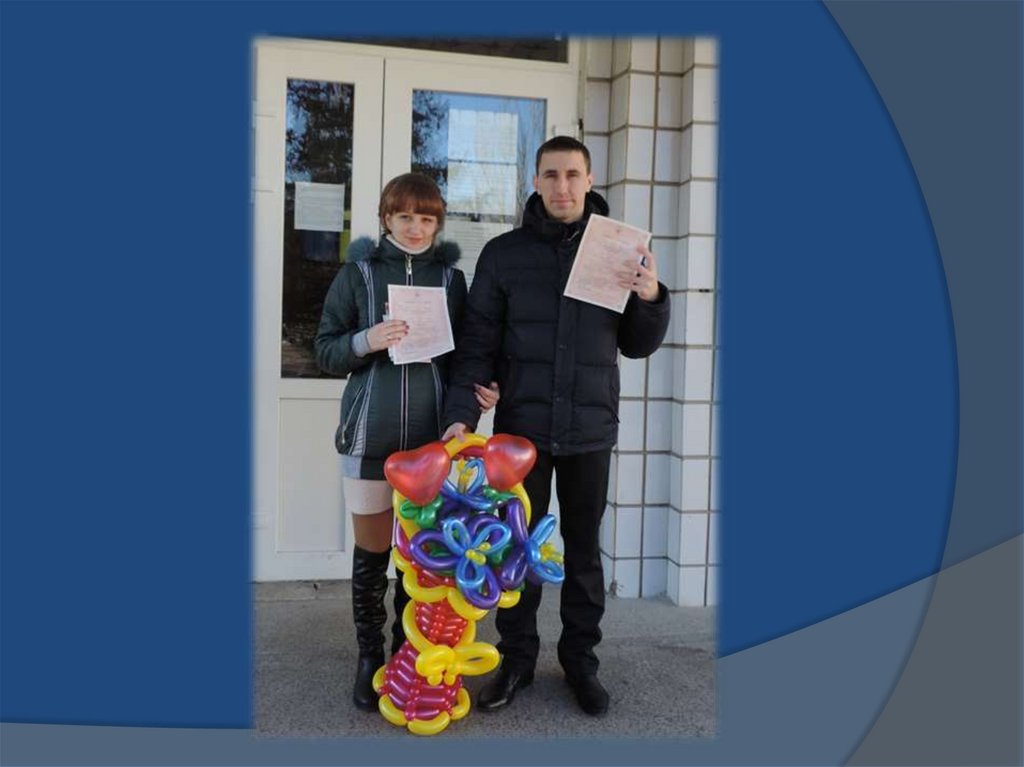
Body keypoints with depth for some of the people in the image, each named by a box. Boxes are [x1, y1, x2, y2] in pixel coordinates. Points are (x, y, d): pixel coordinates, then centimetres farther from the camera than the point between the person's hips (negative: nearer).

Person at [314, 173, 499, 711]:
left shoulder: (451, 277, 8)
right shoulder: (358, 272, 3)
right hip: (371, 436, -1)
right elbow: (325, 351, 2)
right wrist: (365, 341, -17)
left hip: (432, 438, 2)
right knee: (372, 553, 7)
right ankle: (369, 657, 21)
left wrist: (480, 390, -5)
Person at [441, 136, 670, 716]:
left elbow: (637, 345, 7)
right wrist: (463, 414, -13)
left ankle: (581, 659, 26)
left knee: (584, 549, 11)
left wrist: (652, 298, -12)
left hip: (591, 429, 1)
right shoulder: (504, 253, 0)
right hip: (522, 427, 0)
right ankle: (517, 659, 24)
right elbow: (479, 343, -2)